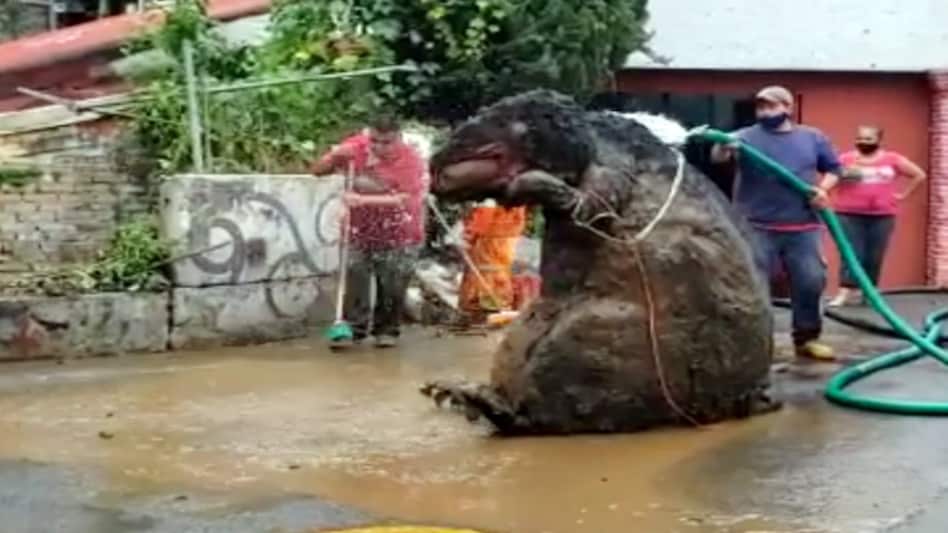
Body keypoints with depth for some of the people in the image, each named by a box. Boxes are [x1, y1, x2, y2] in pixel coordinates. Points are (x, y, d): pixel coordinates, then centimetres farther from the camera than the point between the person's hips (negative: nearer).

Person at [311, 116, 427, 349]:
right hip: (359, 231, 2)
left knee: (392, 286, 4)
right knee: (354, 281, -4)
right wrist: (335, 157, -23)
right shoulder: (356, 146, -7)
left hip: (398, 236, -2)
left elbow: (403, 200, -28)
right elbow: (318, 170, 0)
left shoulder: (412, 161, -17)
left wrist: (362, 200, -37)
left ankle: (386, 330, 21)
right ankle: (352, 329, 4)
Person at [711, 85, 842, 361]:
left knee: (811, 282, 6)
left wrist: (823, 189, 0)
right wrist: (723, 148, -40)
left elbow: (833, 168, 21)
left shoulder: (813, 138, 13)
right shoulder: (746, 137, 2)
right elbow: (718, 157, -16)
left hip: (803, 228, 3)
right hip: (756, 228, -3)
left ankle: (807, 338, 20)